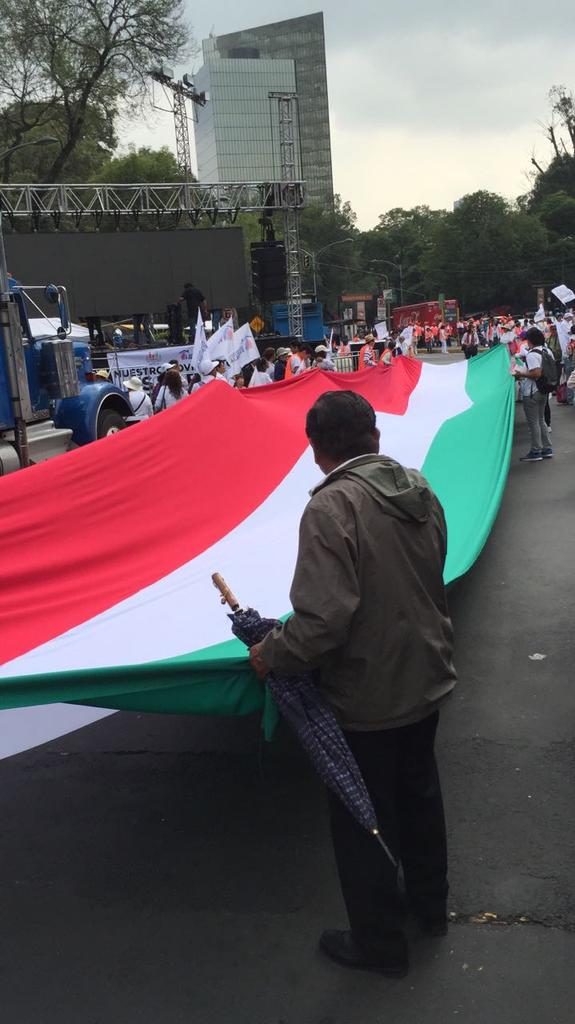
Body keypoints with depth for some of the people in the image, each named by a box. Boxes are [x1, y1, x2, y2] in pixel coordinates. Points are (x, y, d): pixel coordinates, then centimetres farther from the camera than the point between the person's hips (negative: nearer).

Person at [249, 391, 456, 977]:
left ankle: (379, 944, 33)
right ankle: (430, 905, 48)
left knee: (362, 821, 13)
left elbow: (324, 618, -32)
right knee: (419, 793, 27)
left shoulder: (332, 507, -26)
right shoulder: (419, 489, -4)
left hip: (366, 699, -7)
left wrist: (271, 654, -15)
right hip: (427, 681, 7)